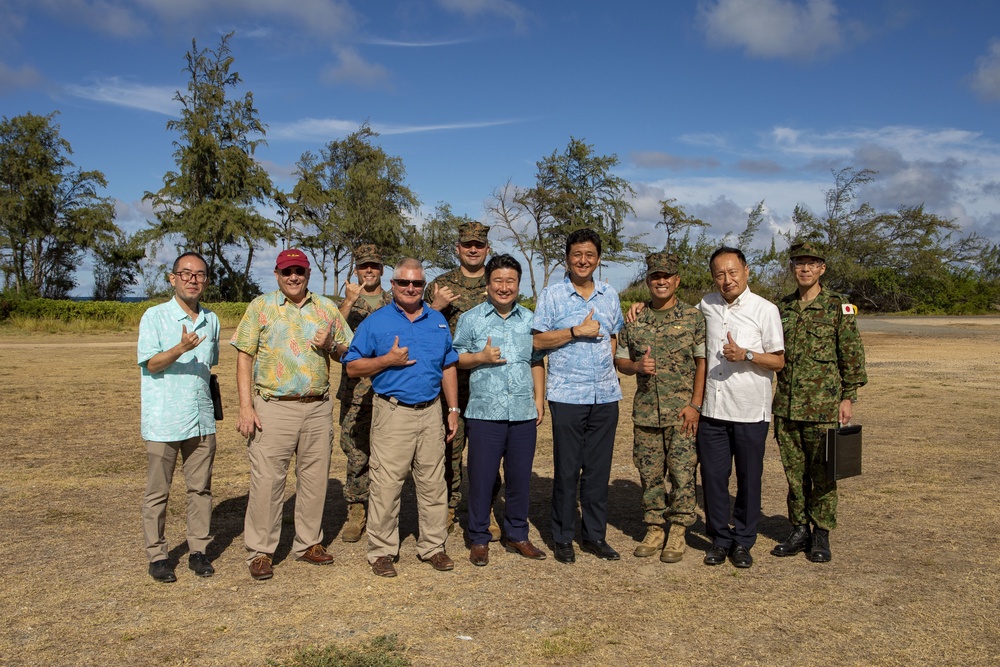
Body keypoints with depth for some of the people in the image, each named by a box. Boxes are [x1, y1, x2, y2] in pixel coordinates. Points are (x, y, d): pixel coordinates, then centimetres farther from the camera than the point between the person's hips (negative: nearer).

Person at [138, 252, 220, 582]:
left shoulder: (211, 320, 11)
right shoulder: (154, 316, -4)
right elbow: (151, 362, -12)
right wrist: (181, 349, -29)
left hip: (202, 418, 5)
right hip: (163, 419, -4)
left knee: (200, 487, 9)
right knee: (158, 491, 3)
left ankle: (198, 550, 20)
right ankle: (157, 555, 15)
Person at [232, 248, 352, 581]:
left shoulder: (327, 308, 11)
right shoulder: (260, 307, 3)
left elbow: (347, 351, 15)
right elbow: (244, 357, -1)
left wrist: (330, 345, -9)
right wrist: (246, 407, -10)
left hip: (318, 407, 3)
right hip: (273, 407, -3)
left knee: (315, 478, 10)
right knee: (266, 480, -3)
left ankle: (309, 543, 24)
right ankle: (260, 551, 9)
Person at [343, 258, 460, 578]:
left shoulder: (438, 321, 12)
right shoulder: (376, 322, 1)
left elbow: (448, 368, 15)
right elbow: (353, 367, 0)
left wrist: (453, 410, 10)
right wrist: (389, 360, -14)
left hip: (431, 412, 4)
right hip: (393, 413, -3)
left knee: (433, 483, 9)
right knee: (385, 484, -2)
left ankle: (433, 546, 21)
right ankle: (382, 551, 10)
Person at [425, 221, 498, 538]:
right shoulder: (440, 285, 9)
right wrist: (436, 307, -9)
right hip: (450, 379, 0)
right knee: (449, 445, 3)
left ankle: (484, 510, 19)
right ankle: (448, 508, 18)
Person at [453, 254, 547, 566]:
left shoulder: (530, 319, 12)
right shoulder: (471, 318, 2)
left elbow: (537, 362, 17)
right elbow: (455, 358, 4)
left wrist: (539, 398, 9)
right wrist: (481, 358, -13)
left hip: (524, 413, 3)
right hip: (485, 412, -3)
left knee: (520, 477, 10)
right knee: (481, 478, 2)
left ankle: (517, 535, 25)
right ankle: (479, 539, 17)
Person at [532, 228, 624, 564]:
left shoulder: (610, 295, 12)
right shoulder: (551, 295, 0)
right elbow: (538, 340, -5)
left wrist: (606, 366, 8)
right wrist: (577, 331, -14)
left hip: (606, 395, 4)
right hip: (567, 395, -4)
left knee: (599, 469, 9)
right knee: (567, 470, 2)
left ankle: (595, 535, 21)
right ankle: (563, 538, 15)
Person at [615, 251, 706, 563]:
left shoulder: (694, 317, -1)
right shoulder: (634, 319, 8)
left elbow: (703, 362, -2)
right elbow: (620, 361, 13)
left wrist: (695, 404, -10)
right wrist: (637, 366, -10)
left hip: (682, 412, -3)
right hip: (645, 412, 3)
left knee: (682, 474, 0)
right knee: (650, 474, 9)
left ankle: (678, 533, 13)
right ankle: (654, 529, 22)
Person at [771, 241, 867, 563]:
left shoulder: (838, 306, -2)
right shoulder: (783, 308, 10)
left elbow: (852, 355, -3)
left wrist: (848, 398, -6)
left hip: (823, 406, -4)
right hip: (786, 406, 4)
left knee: (822, 473, 3)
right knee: (794, 472, 10)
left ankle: (821, 535, 14)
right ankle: (799, 531, 22)